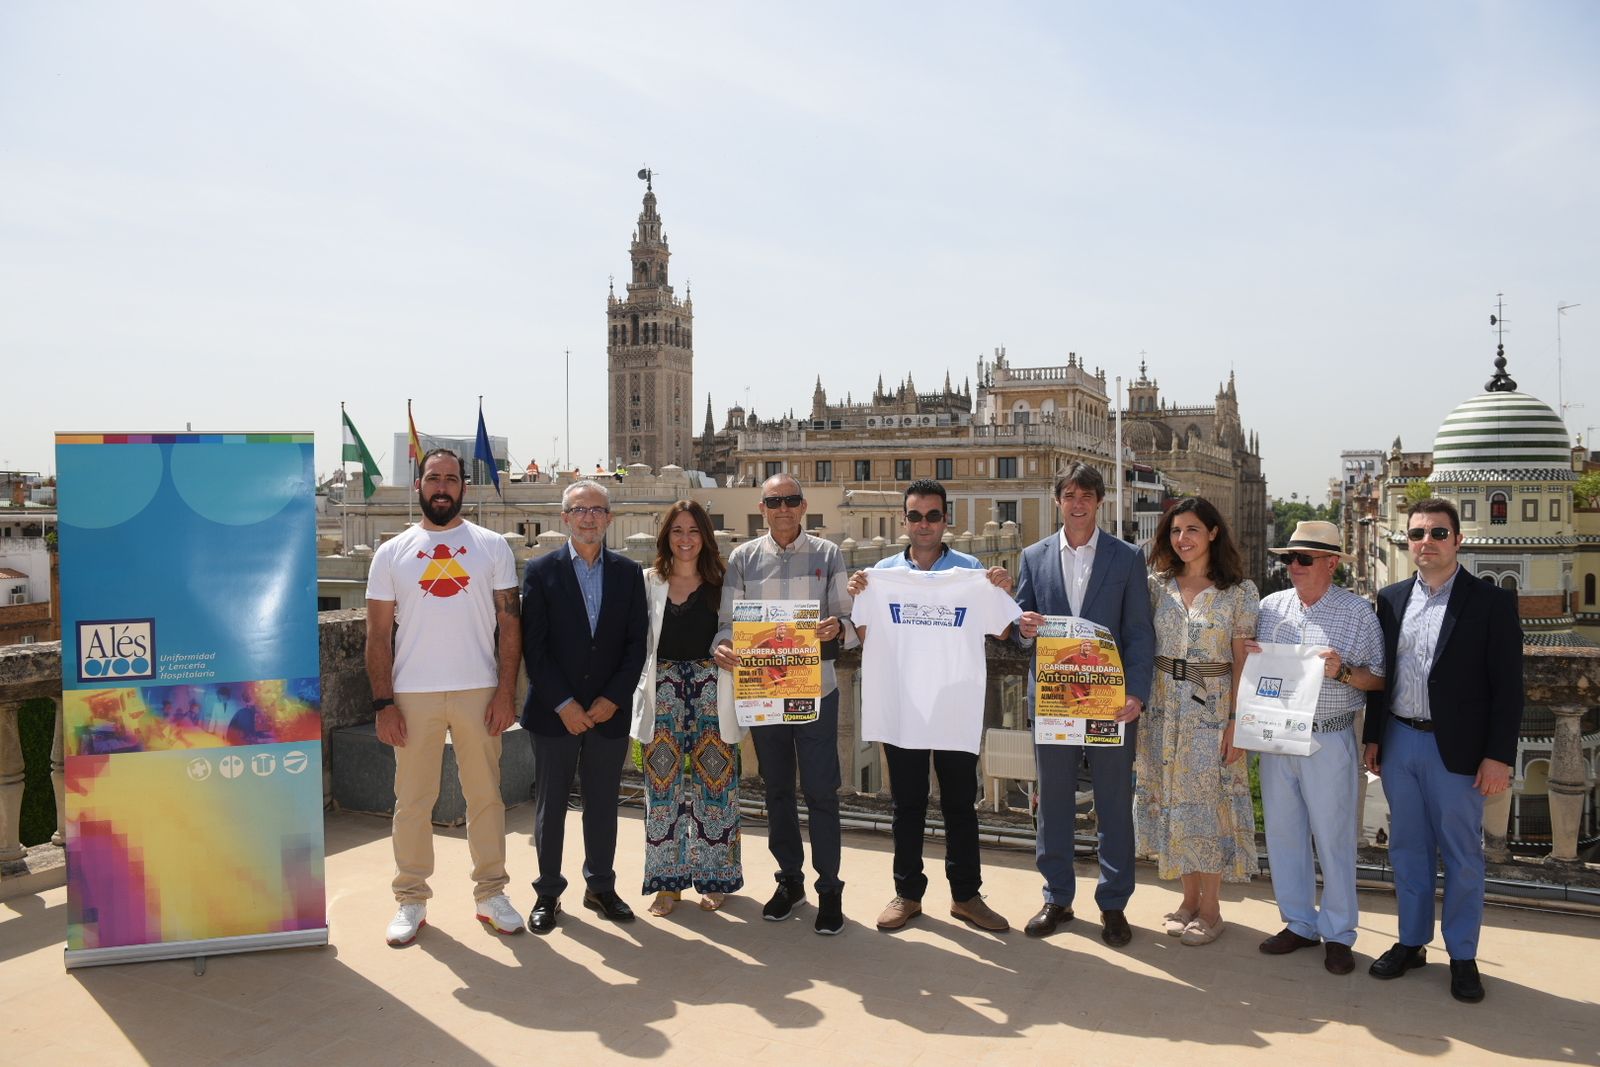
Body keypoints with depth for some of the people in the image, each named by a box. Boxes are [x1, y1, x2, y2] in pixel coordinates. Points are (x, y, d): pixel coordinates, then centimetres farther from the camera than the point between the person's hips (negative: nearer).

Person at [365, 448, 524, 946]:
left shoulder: (492, 546, 4)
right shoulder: (392, 553, 6)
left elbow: (509, 622, 2)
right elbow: (378, 634, 4)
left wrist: (506, 692, -6)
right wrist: (383, 703, -3)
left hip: (479, 690, 0)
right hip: (413, 694, 0)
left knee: (485, 796, 7)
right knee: (412, 800, 6)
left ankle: (491, 894, 19)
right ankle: (411, 900, 19)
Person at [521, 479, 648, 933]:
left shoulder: (628, 572, 5)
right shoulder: (541, 571, -2)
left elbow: (636, 643, 3)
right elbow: (534, 646, -6)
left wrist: (613, 699, -7)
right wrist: (564, 704, -12)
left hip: (609, 710, 2)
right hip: (554, 712, -2)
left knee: (603, 804, 11)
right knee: (550, 806, 7)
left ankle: (600, 886, 25)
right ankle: (548, 892, 20)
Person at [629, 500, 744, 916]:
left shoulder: (721, 583, 6)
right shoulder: (648, 582, 7)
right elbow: (637, 642, 6)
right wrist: (640, 694, 0)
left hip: (711, 690, 0)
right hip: (662, 690, 0)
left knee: (713, 781, 2)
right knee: (663, 783, 2)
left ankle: (713, 879, 16)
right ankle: (668, 881, 14)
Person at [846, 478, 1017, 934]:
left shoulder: (970, 569, 1)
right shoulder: (883, 571, 4)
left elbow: (999, 632, -2)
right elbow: (866, 639, 3)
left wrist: (1003, 592, -17)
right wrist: (857, 598, -13)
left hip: (956, 704, -1)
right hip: (899, 704, 1)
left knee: (960, 802, 8)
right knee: (907, 802, 11)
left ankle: (966, 894, 21)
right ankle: (907, 892, 22)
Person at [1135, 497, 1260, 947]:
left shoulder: (1240, 591, -3)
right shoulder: (1157, 584, 5)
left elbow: (1242, 662, -5)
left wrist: (1236, 721, -10)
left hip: (1213, 707, -3)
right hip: (1162, 705, 4)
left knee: (1210, 800, 2)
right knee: (1171, 797, 9)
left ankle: (1210, 907, 16)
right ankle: (1189, 897, 24)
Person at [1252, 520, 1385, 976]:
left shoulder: (1358, 612, -3)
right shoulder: (1270, 606, 7)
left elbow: (1378, 679, -1)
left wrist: (1342, 671, -19)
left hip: (1329, 740, -4)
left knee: (1333, 838, 4)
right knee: (1283, 833, 11)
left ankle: (1338, 933, 19)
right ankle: (1299, 923, 26)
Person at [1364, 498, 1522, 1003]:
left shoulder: (1491, 601, -6)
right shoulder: (1392, 599, 7)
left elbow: (1507, 686, -8)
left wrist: (1499, 756, -12)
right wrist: (1373, 736, 10)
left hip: (1456, 748, -4)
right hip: (1399, 742, 4)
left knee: (1462, 854, 7)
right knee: (1407, 848, 14)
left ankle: (1462, 956, 20)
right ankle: (1411, 942, 27)